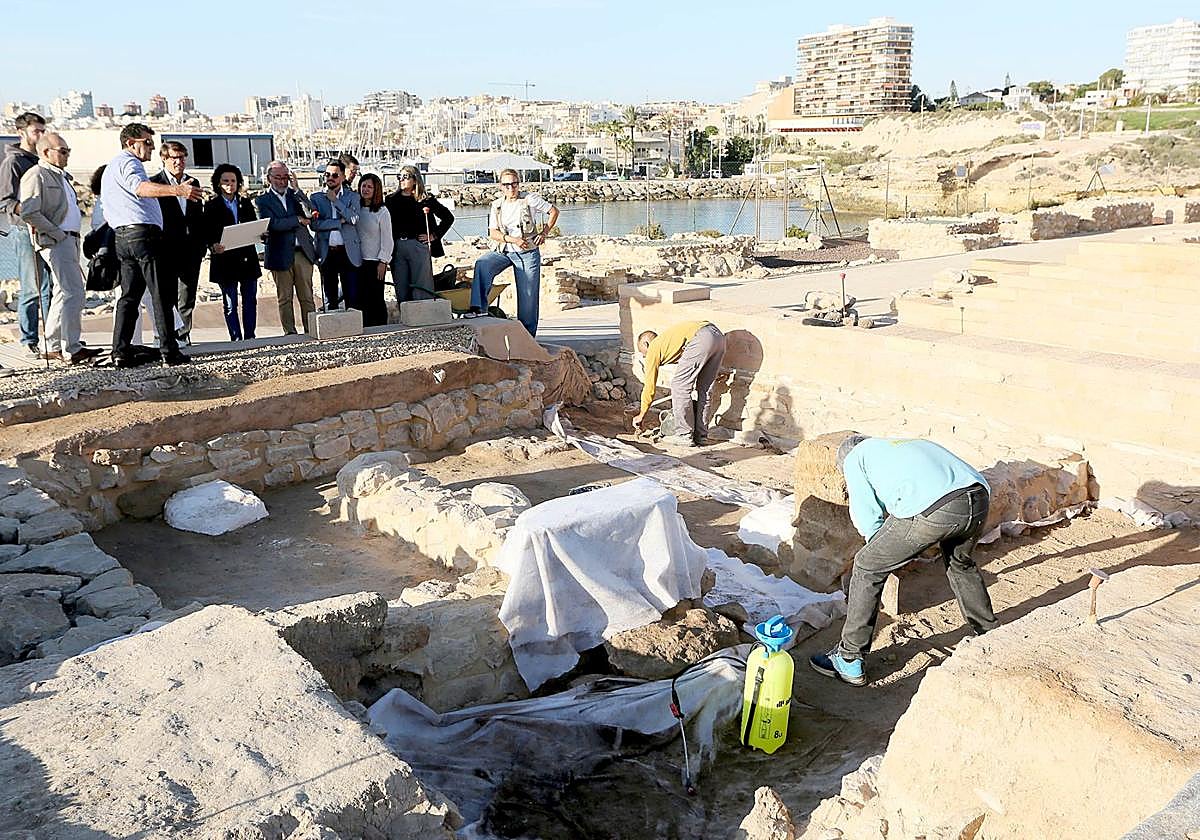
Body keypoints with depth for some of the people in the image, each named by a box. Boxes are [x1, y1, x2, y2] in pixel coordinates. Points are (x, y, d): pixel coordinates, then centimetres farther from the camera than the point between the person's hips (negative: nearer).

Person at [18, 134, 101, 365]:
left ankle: (53, 346, 18)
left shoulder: (61, 175, 22)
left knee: (64, 292, 11)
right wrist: (57, 233, -16)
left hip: (69, 239, 10)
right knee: (74, 293, -15)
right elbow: (29, 213, -18)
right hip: (54, 242, -10)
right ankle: (71, 350, -14)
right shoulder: (36, 175, -8)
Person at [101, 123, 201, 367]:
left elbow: (109, 214, 30)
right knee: (162, 295, -9)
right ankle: (169, 350, -11)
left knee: (129, 295, 8)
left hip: (121, 236, 10)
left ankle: (121, 352, 4)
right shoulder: (127, 163, -4)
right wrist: (177, 189, -41)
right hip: (143, 232, -10)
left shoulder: (111, 167, 29)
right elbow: (140, 187, -28)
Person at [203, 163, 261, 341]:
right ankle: (236, 338, 7)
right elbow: (207, 233, -3)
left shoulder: (246, 203, 13)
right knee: (230, 303, 1)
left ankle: (249, 336, 12)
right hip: (225, 259, -3)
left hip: (247, 258, 4)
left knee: (250, 300, 5)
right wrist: (213, 246, -22)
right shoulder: (211, 206, 2)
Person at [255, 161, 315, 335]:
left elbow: (311, 213, -5)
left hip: (303, 252, 2)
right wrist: (298, 220, -7)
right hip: (281, 254, -2)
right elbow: (274, 224, -13)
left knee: (307, 297, 4)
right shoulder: (262, 200, 2)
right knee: (284, 298, 4)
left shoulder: (295, 194, 12)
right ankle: (290, 332, 10)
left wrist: (296, 189, -9)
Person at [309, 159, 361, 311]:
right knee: (329, 300, 7)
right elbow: (314, 224, -5)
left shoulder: (352, 196, 8)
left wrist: (335, 200, -7)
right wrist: (340, 222, -10)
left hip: (348, 252, -1)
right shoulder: (316, 198, 9)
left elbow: (353, 219, -9)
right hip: (327, 253, 1)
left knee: (352, 298, -2)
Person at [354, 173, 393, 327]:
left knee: (376, 298, -3)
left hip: (375, 262, -5)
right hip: (359, 261, 5)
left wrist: (383, 262, -10)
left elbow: (387, 239, -6)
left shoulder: (382, 211, -4)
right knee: (361, 298, 5)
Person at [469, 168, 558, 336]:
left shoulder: (530, 199, 0)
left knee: (528, 296, -2)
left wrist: (543, 233, -1)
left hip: (527, 253, -2)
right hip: (502, 251, 2)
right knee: (482, 264, -28)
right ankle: (478, 309, -32)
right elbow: (492, 233, 0)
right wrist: (513, 239, -15)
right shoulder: (496, 205, 8)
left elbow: (554, 211, 7)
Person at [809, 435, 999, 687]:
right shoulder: (909, 443, 42)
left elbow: (868, 517, 15)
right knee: (960, 563, 37)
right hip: (979, 497, 7)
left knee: (867, 568, 12)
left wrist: (883, 552, 32)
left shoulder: (854, 458, 23)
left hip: (931, 509, -7)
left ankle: (848, 661, 18)